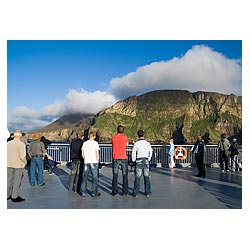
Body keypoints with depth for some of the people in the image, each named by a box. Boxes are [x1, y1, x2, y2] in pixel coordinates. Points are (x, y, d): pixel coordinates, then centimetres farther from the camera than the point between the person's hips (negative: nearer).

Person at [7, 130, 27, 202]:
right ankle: (15, 197, 8)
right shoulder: (21, 144, -13)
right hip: (18, 164, -5)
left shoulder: (8, 143, 4)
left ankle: (7, 195, 23)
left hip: (9, 164, 5)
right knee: (17, 180, 4)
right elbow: (22, 156, -17)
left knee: (9, 180, 15)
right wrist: (25, 161, 1)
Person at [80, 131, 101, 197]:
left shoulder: (85, 143, 5)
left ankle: (83, 192, 13)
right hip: (94, 162, -3)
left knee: (84, 177, 9)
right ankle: (94, 192, 10)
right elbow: (97, 154, -6)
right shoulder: (95, 143, -4)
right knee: (94, 177, 5)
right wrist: (97, 161, 5)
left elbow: (82, 154, 7)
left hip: (86, 162, 3)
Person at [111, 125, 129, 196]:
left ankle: (114, 191, 11)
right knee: (124, 175, 6)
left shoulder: (113, 138, 3)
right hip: (123, 158, -1)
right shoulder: (125, 137, -2)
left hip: (115, 158, 2)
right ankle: (125, 191, 8)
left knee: (115, 175, 8)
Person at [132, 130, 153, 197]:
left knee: (137, 177, 3)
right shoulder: (148, 143, 1)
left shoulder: (136, 144, -7)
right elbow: (150, 152, 11)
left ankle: (135, 193, 8)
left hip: (139, 161, -2)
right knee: (146, 177, 9)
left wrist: (134, 160, 10)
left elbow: (133, 153, -4)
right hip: (146, 161, 2)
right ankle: (148, 192, 14)